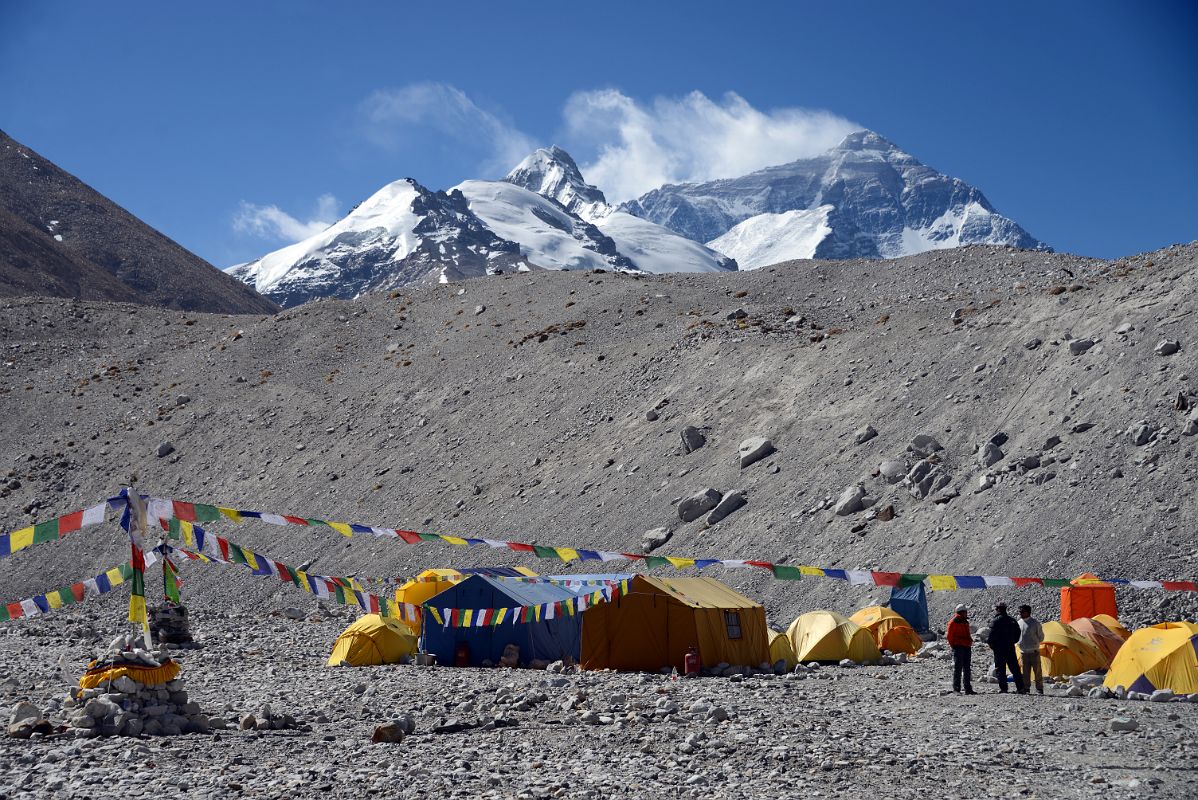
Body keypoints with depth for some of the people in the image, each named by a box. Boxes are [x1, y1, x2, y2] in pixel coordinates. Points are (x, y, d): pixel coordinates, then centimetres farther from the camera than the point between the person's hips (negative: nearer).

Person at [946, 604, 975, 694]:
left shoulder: (965, 622, 19)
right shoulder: (954, 622, -7)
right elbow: (949, 636, -9)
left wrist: (970, 641, 15)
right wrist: (953, 645, -10)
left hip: (966, 647, 8)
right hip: (958, 647, -8)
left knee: (967, 669, 10)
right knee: (958, 668, -8)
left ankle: (968, 688, 13)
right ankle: (956, 688, -6)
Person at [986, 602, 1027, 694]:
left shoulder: (996, 621, -11)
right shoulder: (1012, 620, 11)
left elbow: (992, 635, -15)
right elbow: (1017, 633, 16)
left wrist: (988, 641, 2)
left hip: (999, 648, -6)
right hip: (1010, 648, 6)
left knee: (1000, 669, -2)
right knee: (1015, 669, 9)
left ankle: (1003, 688, -7)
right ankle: (1020, 688, 7)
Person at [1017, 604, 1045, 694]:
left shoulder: (1035, 623, -7)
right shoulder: (1019, 622, 7)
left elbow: (1041, 637, 1)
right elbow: (1016, 636, 20)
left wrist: (1035, 644, 0)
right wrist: (1020, 644, 10)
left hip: (1034, 652, -4)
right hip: (1023, 652, 4)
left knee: (1037, 670, 0)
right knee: (1025, 672, 6)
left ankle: (1039, 688, 8)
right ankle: (1026, 689, 12)